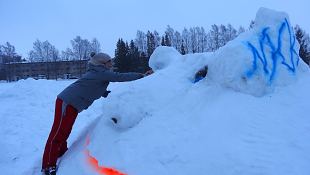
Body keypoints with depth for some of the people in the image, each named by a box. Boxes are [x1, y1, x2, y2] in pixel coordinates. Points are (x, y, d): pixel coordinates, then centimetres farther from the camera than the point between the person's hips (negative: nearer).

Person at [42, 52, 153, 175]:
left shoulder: (98, 74, 16)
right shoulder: (100, 72, -13)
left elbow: (102, 93, 20)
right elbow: (120, 77, -20)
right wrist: (142, 75, -16)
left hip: (70, 103, 10)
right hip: (67, 102, -10)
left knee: (64, 132, 20)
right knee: (58, 133, -5)